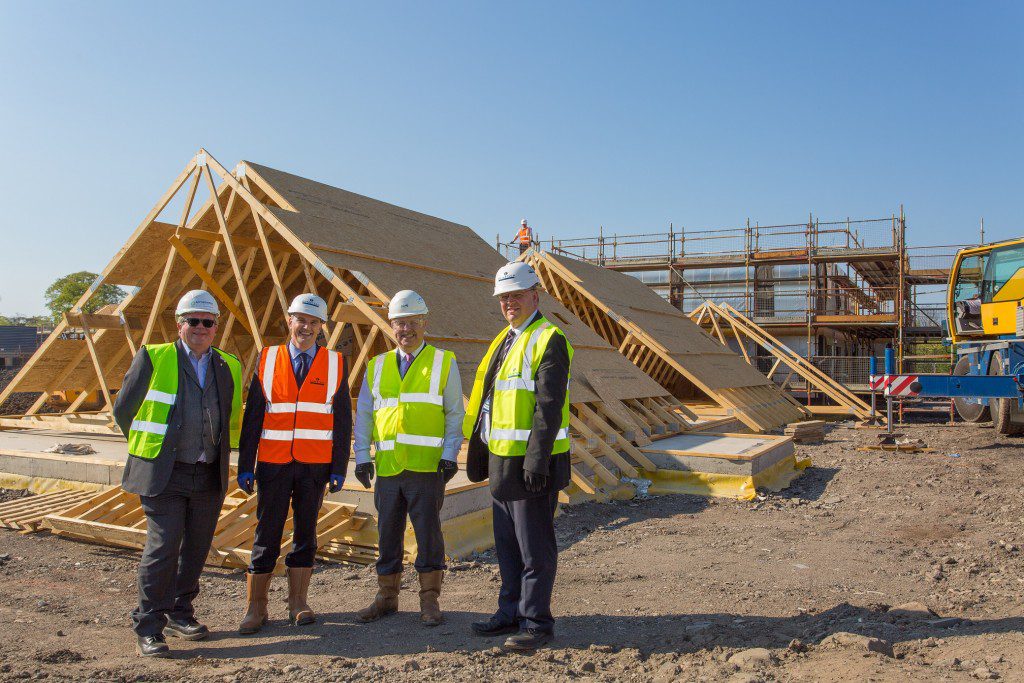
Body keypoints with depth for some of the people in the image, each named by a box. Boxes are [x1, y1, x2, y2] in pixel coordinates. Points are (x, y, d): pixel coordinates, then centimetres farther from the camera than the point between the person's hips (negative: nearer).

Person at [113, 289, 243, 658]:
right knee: (163, 547, -7)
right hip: (163, 474, -4)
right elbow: (123, 410, 6)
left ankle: (179, 614, 27)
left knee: (196, 548, 11)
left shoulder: (229, 367, 9)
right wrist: (150, 448, 10)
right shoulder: (152, 357, -2)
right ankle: (148, 627, 5)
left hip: (209, 476, 4)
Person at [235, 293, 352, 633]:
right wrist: (245, 465, -2)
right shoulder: (267, 359, 4)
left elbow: (343, 419, 3)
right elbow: (252, 415, 3)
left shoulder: (335, 363, 4)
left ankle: (297, 603, 21)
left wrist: (339, 467, -2)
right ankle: (255, 607, 16)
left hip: (315, 465, 0)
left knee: (306, 532, 9)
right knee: (267, 534, 4)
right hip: (273, 463, 0)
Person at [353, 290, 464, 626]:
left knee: (428, 532, 1)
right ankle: (386, 597, 25)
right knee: (387, 533, 11)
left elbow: (455, 414, 3)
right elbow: (363, 414, 13)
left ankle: (429, 600, 15)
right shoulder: (377, 367, 14)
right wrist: (362, 457, 4)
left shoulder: (444, 363, 5)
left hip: (427, 465, -3)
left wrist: (450, 455, -7)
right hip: (387, 465, 3)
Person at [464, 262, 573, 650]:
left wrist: (537, 460, -24)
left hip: (531, 463, -9)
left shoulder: (549, 341, -11)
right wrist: (481, 454, 18)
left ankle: (536, 623, 12)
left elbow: (550, 407, -19)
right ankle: (511, 613, 29)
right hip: (502, 460, 9)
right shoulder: (504, 341, 17)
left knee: (534, 548, 1)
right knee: (507, 545, 17)